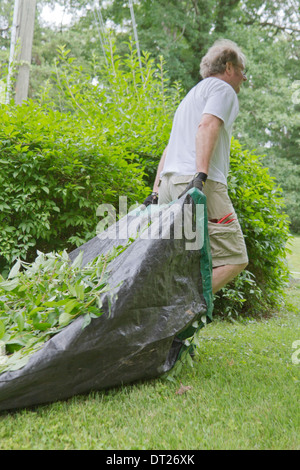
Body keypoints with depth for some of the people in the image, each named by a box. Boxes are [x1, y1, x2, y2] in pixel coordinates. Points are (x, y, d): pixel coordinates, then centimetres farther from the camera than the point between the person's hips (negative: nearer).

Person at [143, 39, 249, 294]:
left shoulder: (192, 94, 34)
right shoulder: (223, 88, 7)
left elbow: (169, 149, 27)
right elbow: (207, 126, -14)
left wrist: (156, 192, 22)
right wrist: (201, 175, -26)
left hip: (169, 184, 9)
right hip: (199, 185, -9)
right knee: (234, 259, -7)